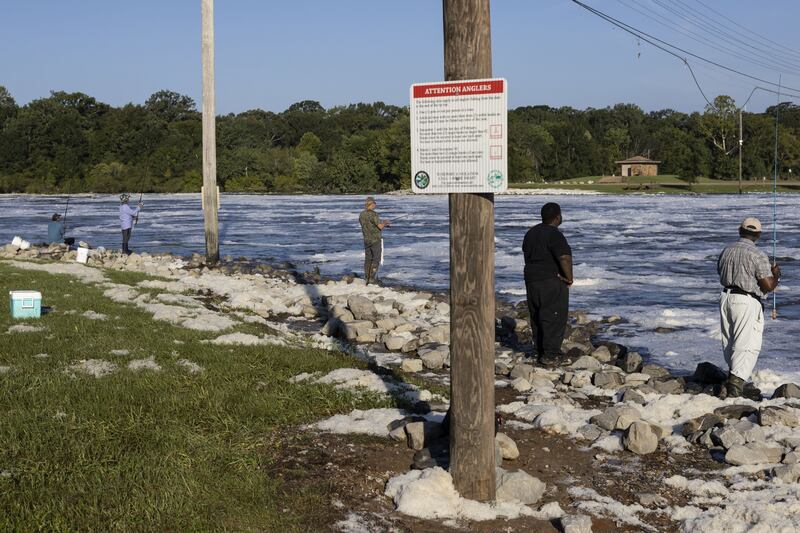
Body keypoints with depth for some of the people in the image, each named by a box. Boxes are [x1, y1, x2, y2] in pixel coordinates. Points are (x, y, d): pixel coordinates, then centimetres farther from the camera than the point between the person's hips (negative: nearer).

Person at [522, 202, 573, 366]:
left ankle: (541, 351, 19)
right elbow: (565, 258, -26)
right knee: (554, 318, -2)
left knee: (537, 317, 13)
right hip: (552, 282, -8)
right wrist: (569, 278, -13)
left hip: (531, 280, 8)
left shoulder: (531, 233, 10)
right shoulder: (555, 235, -17)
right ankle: (550, 354, -2)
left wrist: (534, 273, 7)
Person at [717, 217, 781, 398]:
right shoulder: (758, 256, -14)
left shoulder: (726, 252, 5)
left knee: (730, 342, 18)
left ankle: (734, 376, 31)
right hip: (747, 302, -7)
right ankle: (734, 385, -14)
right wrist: (776, 274, 6)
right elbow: (768, 286, -14)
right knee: (747, 345, -4)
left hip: (726, 298, 7)